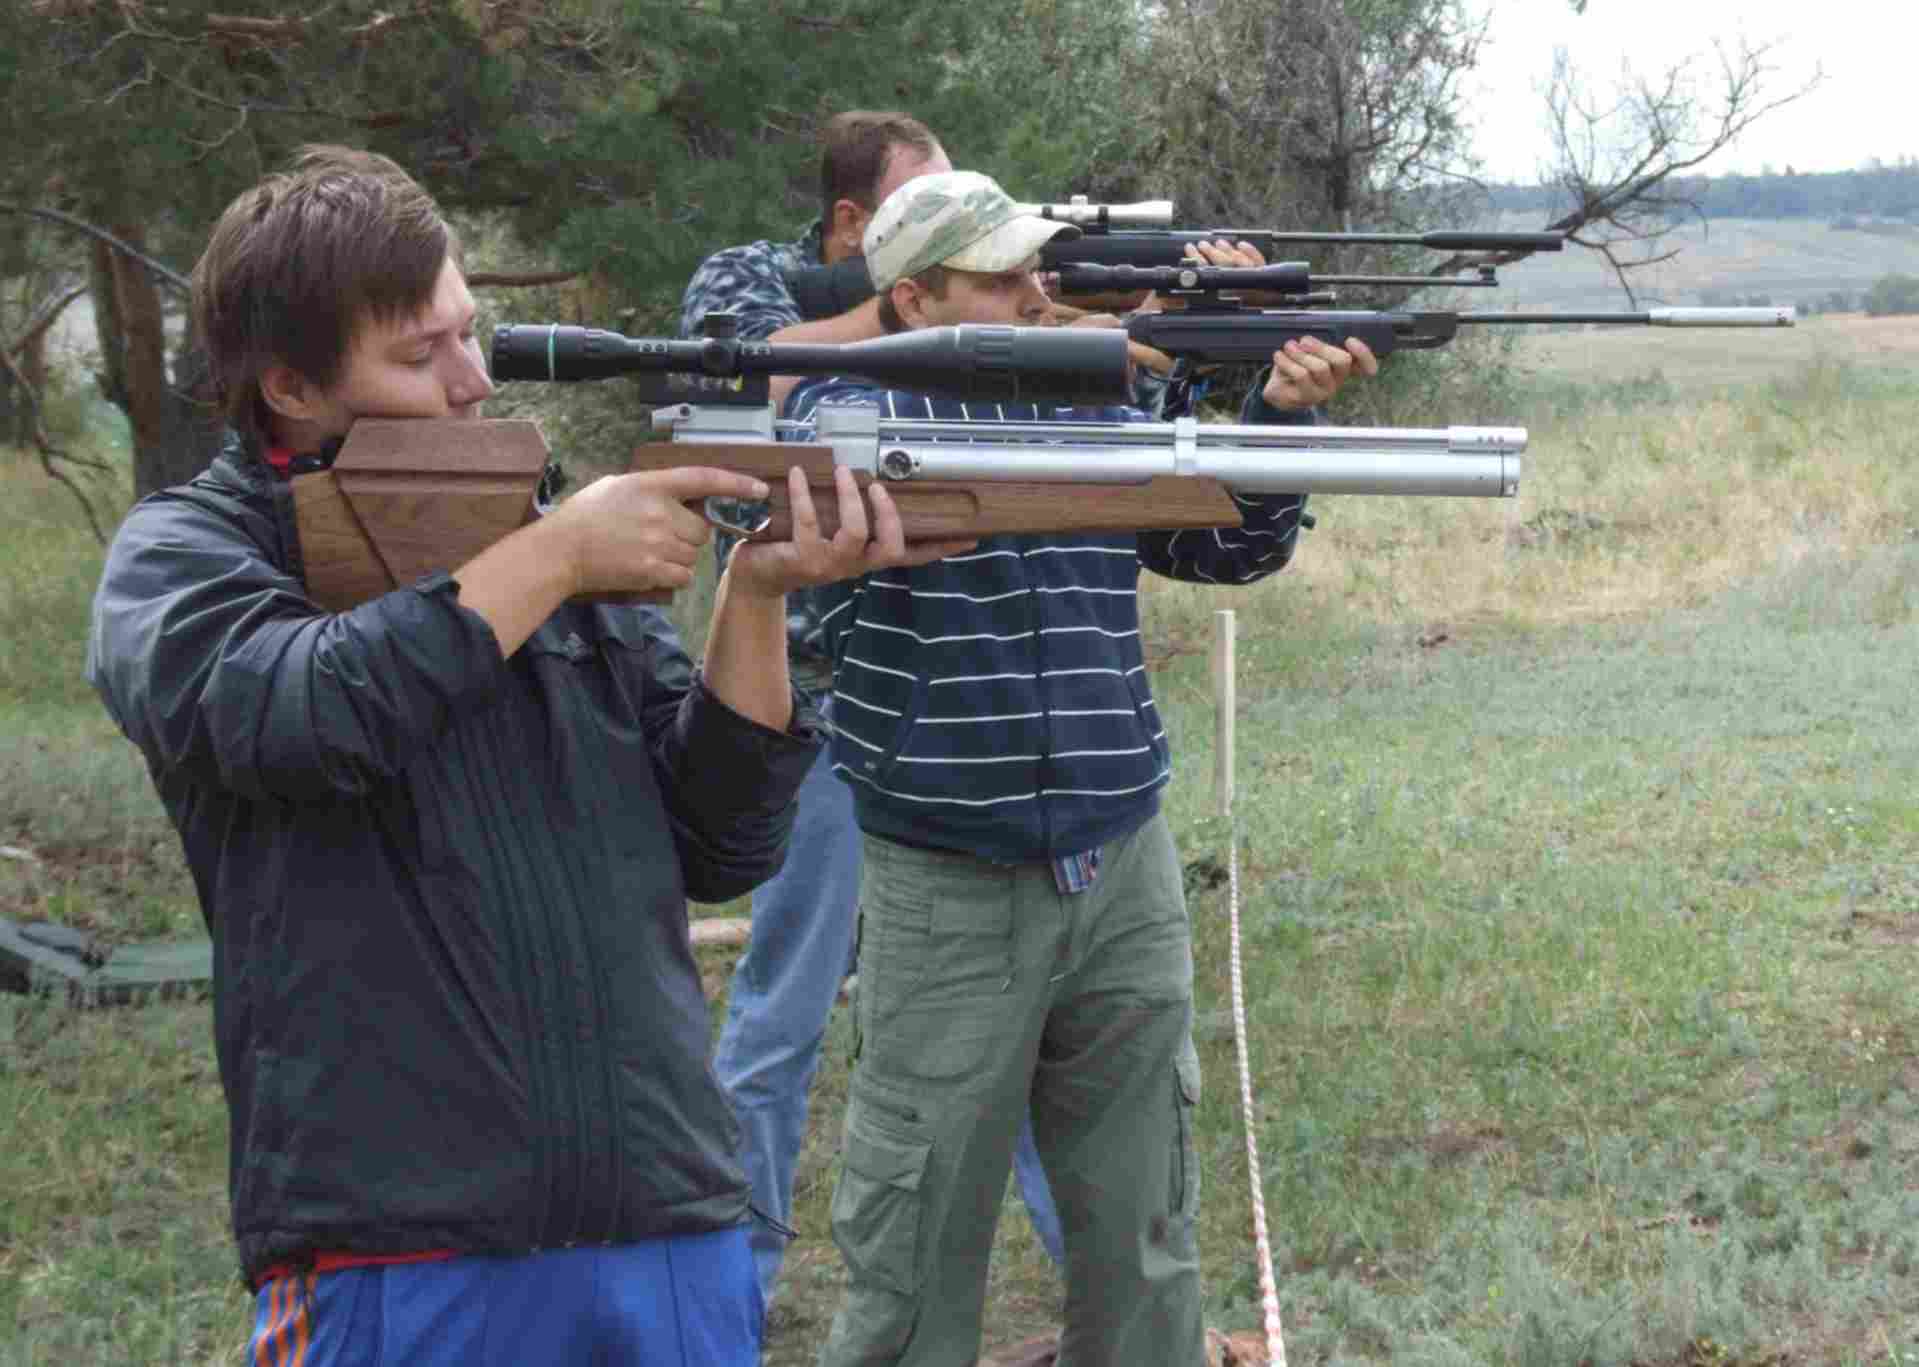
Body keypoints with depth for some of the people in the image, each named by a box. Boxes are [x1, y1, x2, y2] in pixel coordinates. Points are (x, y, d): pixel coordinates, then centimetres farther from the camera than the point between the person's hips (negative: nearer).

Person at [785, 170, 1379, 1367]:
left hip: (1125, 877, 4)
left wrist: (1279, 412, -13)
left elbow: (1235, 547, 8)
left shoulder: (1096, 408, 11)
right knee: (918, 1258, 2)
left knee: (1144, 1246, 11)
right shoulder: (855, 407, -4)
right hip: (949, 898, -4)